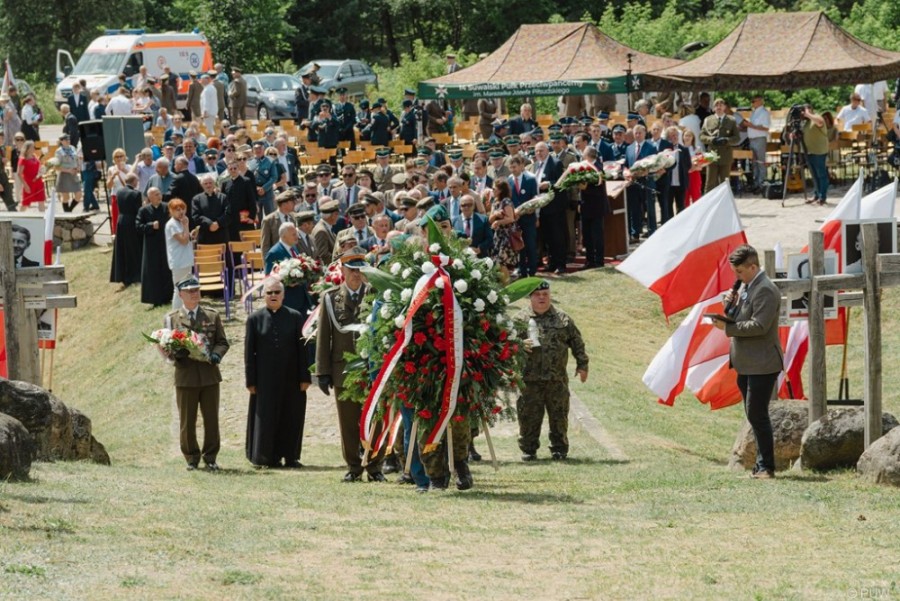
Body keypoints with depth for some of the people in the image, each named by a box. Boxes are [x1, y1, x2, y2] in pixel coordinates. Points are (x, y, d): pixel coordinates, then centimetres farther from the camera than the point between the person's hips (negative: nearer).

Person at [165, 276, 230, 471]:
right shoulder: (172, 319, 7)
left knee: (211, 419, 4)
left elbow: (222, 342, 10)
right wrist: (173, 354, -16)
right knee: (187, 421, 2)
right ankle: (192, 458, 14)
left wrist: (216, 354, -11)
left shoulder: (212, 316, 12)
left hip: (209, 374, 1)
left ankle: (210, 457, 15)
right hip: (185, 376, -1)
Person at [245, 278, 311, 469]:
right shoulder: (255, 319, 2)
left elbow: (302, 349, 2)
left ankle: (291, 456, 12)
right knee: (267, 418, 2)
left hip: (290, 378, 1)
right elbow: (249, 352, 2)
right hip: (265, 379, -1)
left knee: (291, 417, 3)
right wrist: (250, 381, -3)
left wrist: (304, 377, -3)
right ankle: (270, 457, 11)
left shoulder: (295, 317, 3)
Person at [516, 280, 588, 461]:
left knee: (559, 415, 5)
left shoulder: (563, 319, 9)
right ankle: (528, 449, 13)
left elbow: (577, 342, 14)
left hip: (557, 378, 1)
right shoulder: (520, 319, 4)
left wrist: (582, 365, 10)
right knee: (529, 416, 2)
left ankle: (559, 449, 15)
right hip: (529, 379, -1)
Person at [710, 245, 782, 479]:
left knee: (757, 414, -9)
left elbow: (759, 326, -24)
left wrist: (727, 327, -18)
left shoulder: (765, 290, -17)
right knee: (754, 415, 14)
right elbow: (737, 319, 20)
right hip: (747, 363, 10)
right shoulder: (745, 287, 14)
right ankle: (762, 464, 21)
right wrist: (730, 305, -1)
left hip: (762, 364, -10)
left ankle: (766, 466, -4)